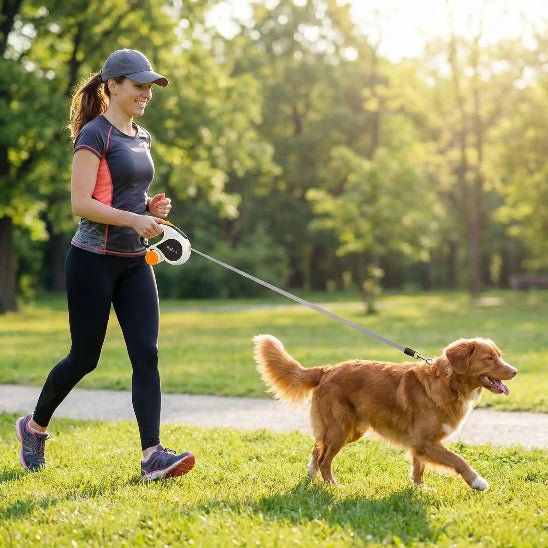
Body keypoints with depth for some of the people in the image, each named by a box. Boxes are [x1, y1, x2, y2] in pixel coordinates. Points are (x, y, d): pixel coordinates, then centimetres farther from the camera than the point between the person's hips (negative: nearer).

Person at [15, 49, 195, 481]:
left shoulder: (142, 137, 13)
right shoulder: (95, 134, -10)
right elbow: (80, 203, -17)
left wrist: (152, 206, 5)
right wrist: (134, 218, -26)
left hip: (134, 262, 7)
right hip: (94, 261, -7)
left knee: (147, 355, -5)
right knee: (85, 358, 4)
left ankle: (152, 455, -8)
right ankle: (34, 426, 28)